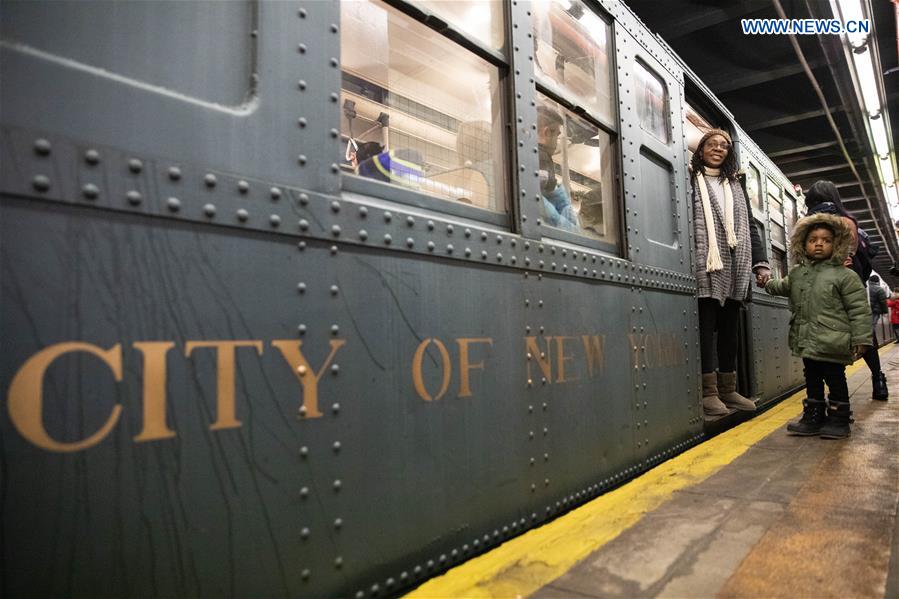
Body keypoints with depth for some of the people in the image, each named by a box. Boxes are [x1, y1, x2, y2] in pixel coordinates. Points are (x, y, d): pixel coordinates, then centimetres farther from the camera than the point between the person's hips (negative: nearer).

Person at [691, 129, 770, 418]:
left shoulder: (734, 186, 25)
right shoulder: (690, 180, 7)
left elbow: (750, 226, 22)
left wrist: (760, 262, 12)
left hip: (733, 270, 6)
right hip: (705, 267, -6)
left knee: (730, 328, 7)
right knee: (707, 326, -7)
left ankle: (728, 389, 13)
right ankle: (709, 391, -4)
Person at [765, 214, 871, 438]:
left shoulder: (844, 275, -8)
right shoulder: (796, 274, 8)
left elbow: (859, 309, -9)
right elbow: (783, 287, 32)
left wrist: (861, 338, -11)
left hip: (832, 343, -5)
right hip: (807, 342, 6)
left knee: (835, 379, 6)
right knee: (812, 379, 14)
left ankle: (839, 420, 19)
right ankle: (813, 417, 26)